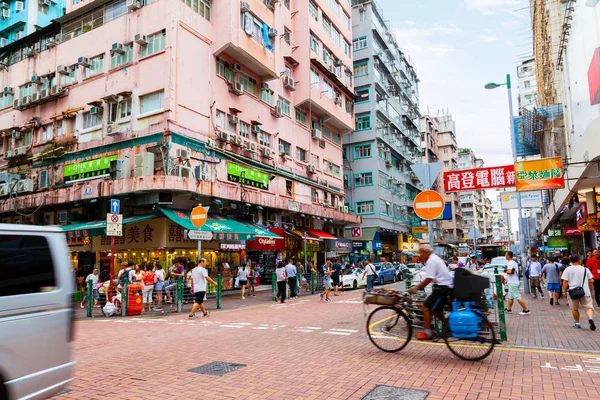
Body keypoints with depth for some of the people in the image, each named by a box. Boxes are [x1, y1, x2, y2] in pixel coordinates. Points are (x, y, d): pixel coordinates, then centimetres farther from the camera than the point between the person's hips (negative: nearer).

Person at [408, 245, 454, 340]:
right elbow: (431, 278, 19)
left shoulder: (431, 261, -15)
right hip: (446, 286, 10)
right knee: (434, 309, 18)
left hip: (442, 287, -10)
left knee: (426, 307, -7)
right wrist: (420, 286, 14)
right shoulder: (435, 258, 17)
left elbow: (428, 279, -22)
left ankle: (427, 333, -2)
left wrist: (416, 288, -15)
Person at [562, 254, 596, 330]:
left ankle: (577, 323, 20)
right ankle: (590, 318, -21)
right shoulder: (585, 269, 4)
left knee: (574, 309, 13)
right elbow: (591, 281, 7)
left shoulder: (568, 269, -3)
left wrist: (564, 291, 2)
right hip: (585, 292, 1)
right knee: (588, 307, 5)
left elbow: (565, 282, -8)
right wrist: (590, 291, 19)